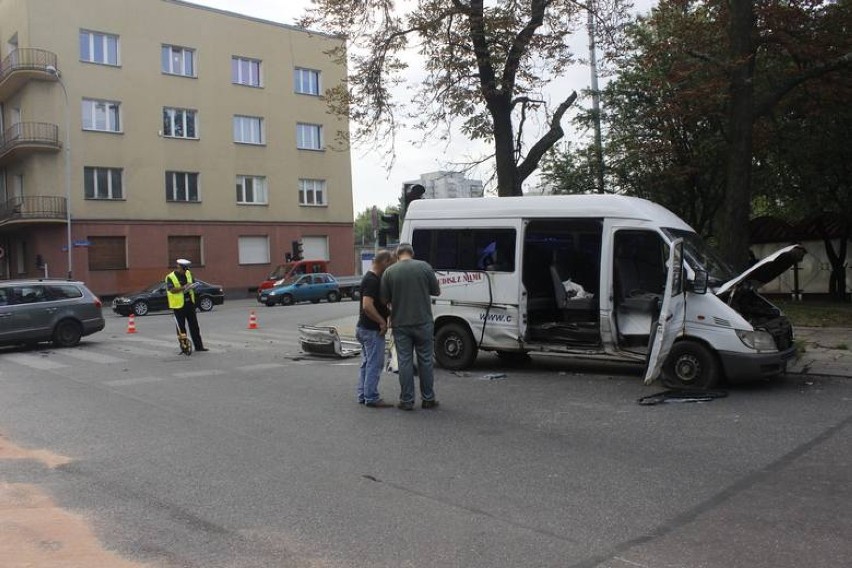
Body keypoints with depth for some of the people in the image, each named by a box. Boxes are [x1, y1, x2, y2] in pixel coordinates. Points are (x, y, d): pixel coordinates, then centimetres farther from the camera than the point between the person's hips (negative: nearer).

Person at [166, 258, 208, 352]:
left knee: (194, 326, 9)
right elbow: (172, 290, -23)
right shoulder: (170, 277, -10)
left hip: (190, 303, 6)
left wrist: (191, 286, -1)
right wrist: (183, 288, -33)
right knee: (181, 327, 1)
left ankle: (198, 346, 15)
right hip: (179, 305, -6)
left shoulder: (188, 274, 9)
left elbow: (193, 283, 22)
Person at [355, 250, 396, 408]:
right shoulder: (372, 280, -20)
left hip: (364, 328, 11)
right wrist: (382, 322, -20)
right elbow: (367, 306, -29)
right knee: (375, 364, -4)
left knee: (367, 363, 15)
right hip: (372, 330, -11)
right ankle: (371, 398, 2)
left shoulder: (371, 278, 13)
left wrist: (388, 312, 9)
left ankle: (363, 396, 21)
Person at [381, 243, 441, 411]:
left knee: (405, 361, 6)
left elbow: (384, 299, 0)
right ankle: (428, 399, 17)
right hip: (423, 323, 0)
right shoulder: (424, 266, -4)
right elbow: (436, 291, 4)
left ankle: (407, 401, 9)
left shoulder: (389, 272, -3)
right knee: (425, 360, 10)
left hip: (400, 324, 0)